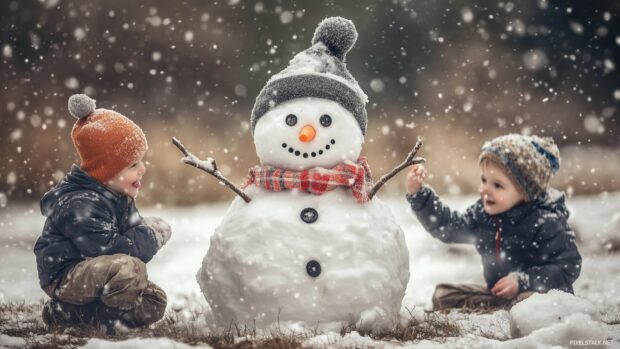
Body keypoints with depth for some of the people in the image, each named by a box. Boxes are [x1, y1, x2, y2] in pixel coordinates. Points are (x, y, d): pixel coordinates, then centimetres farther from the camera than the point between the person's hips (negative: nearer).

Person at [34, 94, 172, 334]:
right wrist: (151, 236, -19)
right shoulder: (81, 206, -25)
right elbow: (110, 249, -32)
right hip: (65, 276, -11)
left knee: (154, 304, 3)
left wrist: (150, 230, -9)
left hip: (91, 273, 11)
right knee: (129, 268, -36)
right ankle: (103, 315, -11)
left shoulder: (118, 197, 6)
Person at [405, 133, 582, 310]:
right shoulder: (483, 213, 4)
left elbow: (568, 266, -18)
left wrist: (522, 281, -24)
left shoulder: (545, 223, -18)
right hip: (497, 294, 8)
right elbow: (446, 225, 10)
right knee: (443, 294, 0)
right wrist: (417, 193, 1)